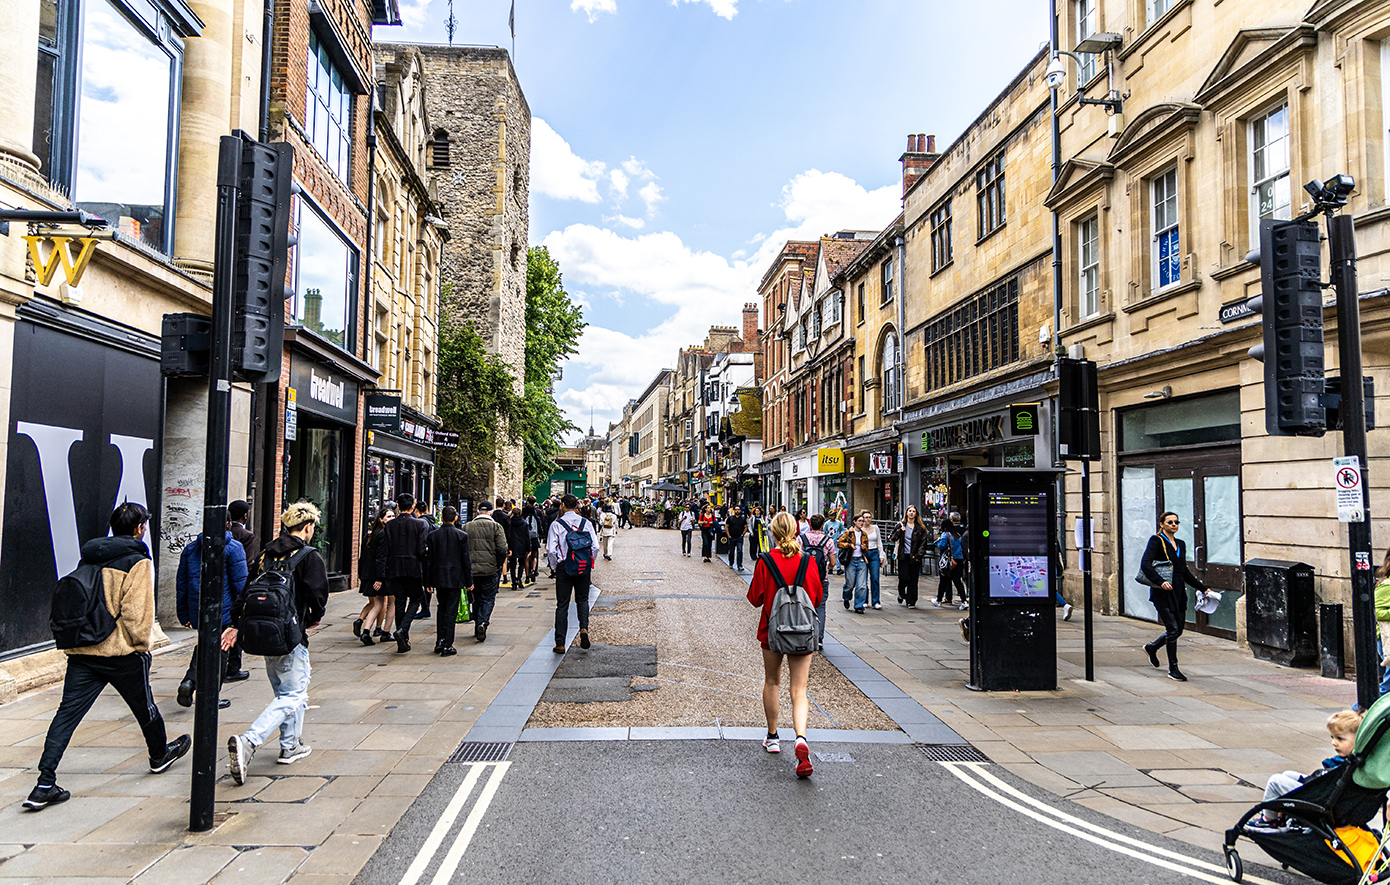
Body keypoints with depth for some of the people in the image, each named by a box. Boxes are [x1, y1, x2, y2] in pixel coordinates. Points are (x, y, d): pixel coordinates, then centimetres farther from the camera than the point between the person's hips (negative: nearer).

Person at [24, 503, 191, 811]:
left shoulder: (90, 558, 12)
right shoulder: (138, 562, -10)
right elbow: (136, 611, -16)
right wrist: (142, 645, -4)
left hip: (81, 652, 6)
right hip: (121, 652, -5)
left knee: (67, 713, 2)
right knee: (143, 706, 15)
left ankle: (45, 785, -4)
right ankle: (160, 755, 36)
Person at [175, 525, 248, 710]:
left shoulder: (190, 548, 9)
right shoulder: (233, 548, -7)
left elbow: (181, 583, 12)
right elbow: (240, 584, -9)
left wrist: (184, 615, 18)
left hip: (197, 610, 5)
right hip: (223, 611, -5)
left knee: (203, 646, 22)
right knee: (220, 652, 4)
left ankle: (189, 681, 0)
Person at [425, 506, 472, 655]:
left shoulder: (433, 535, -1)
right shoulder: (462, 535, -7)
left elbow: (428, 560, 2)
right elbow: (466, 560, -5)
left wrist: (428, 582, 9)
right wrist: (469, 582, 3)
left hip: (438, 578, 3)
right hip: (455, 578, -3)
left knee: (441, 608, 17)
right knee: (451, 611, 1)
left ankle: (439, 641, 15)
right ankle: (447, 646, 1)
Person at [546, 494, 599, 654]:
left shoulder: (557, 524, -7)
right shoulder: (586, 523, 0)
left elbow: (551, 550, -12)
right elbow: (595, 546, -4)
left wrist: (554, 566, 4)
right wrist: (589, 563, 10)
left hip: (564, 567, -2)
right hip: (584, 568, 2)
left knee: (562, 604, 4)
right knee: (582, 599, 18)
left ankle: (560, 644, 6)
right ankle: (584, 628, -7)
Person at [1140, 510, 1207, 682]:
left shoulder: (1181, 544, 15)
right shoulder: (1156, 541, -6)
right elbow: (1145, 565, -19)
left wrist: (1203, 588, 21)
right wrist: (1161, 581, -31)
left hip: (1179, 592, 7)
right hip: (1163, 593, -7)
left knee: (1178, 630, 9)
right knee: (1173, 629, -9)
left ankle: (1152, 647, 35)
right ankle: (1173, 669, 3)